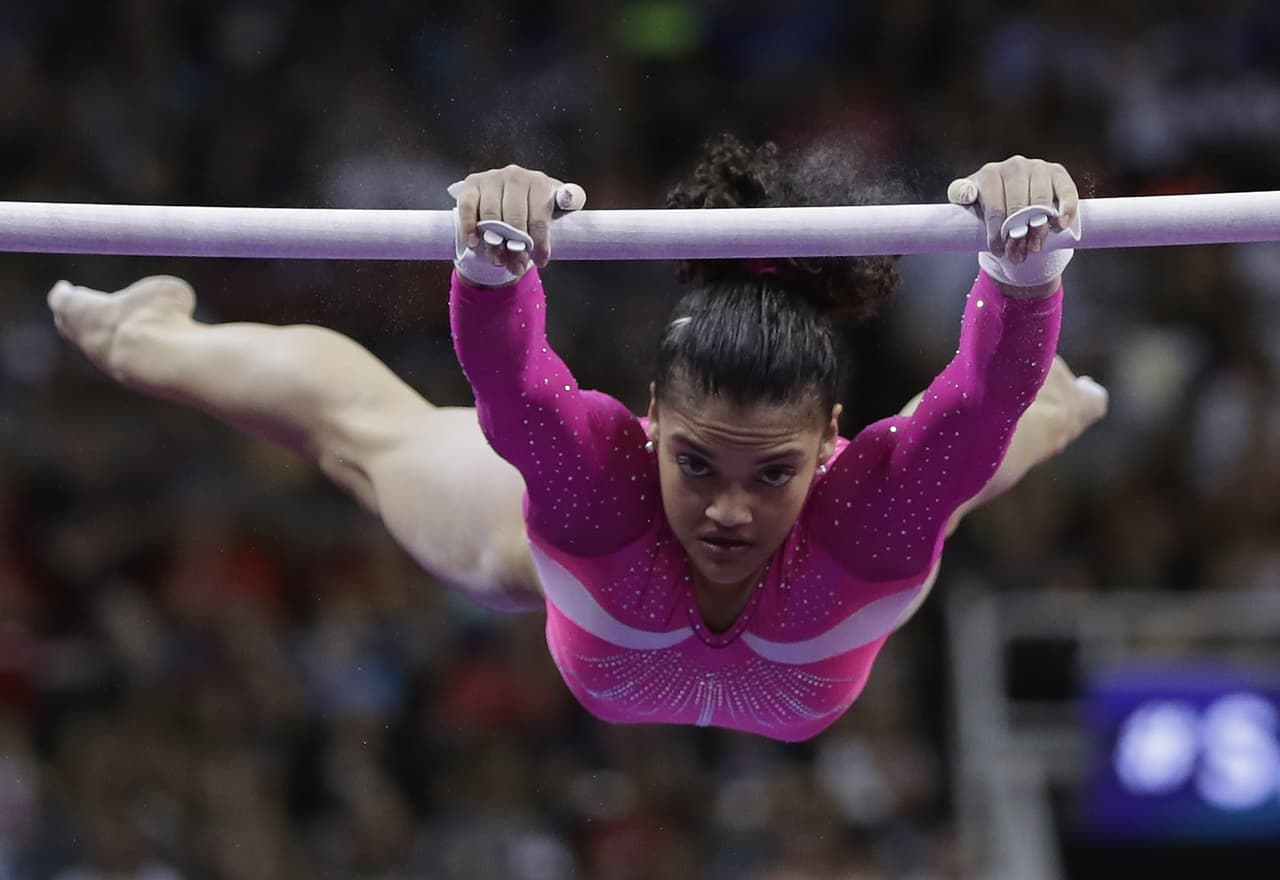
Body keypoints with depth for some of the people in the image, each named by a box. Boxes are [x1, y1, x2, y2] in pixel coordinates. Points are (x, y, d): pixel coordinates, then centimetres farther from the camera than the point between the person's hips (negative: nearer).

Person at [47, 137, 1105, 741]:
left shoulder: (874, 508, -50)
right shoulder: (599, 482, -49)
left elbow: (985, 402, -68)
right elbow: (503, 379, -68)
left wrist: (1025, 262, -89)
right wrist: (496, 259, -88)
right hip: (560, 543, -1)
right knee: (365, 427, 28)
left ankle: (1056, 405, 75)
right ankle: (146, 334, 61)